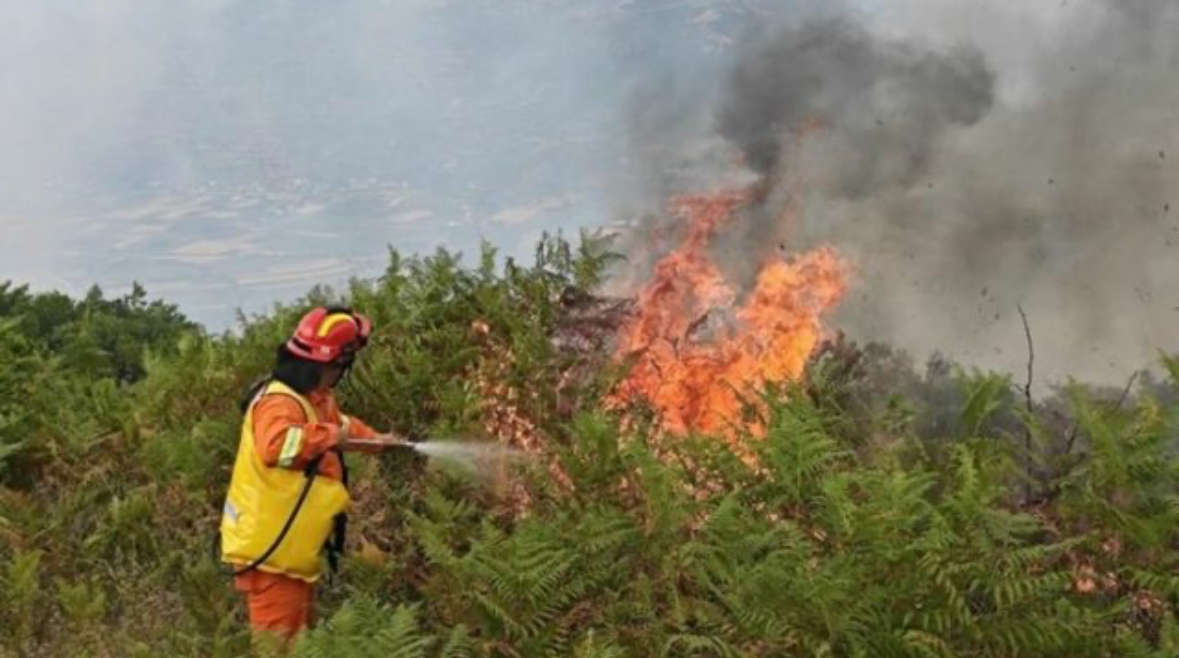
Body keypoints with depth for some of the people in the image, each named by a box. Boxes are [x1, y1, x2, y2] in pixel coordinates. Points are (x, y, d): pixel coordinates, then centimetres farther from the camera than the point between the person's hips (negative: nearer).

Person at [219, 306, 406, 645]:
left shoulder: (316, 400, 11)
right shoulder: (280, 402, -22)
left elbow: (339, 424, 32)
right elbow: (275, 444, -43)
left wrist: (375, 439, 18)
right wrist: (330, 437, -32)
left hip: (295, 549, 11)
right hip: (272, 551, -11)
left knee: (295, 637, 21)